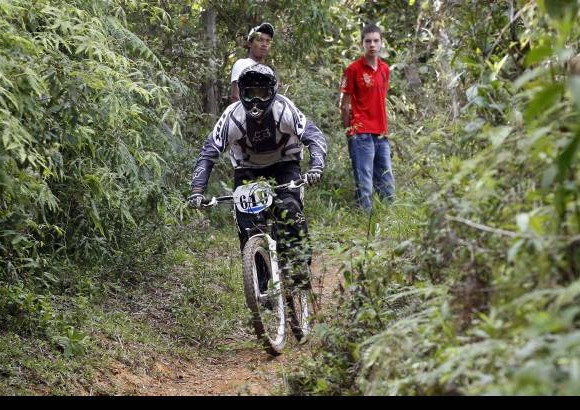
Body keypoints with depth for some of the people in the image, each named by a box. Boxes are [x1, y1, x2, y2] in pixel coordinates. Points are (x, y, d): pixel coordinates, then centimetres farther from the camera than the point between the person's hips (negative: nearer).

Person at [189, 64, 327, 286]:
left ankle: (298, 256, -14)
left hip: (283, 164, -1)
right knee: (246, 226, -12)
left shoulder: (284, 109, -26)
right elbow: (209, 153, -22)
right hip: (248, 169, 1)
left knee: (290, 208, -29)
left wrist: (316, 167, -48)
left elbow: (315, 136, -28)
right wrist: (197, 190, -33)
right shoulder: (233, 116, -24)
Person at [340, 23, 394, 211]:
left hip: (381, 134, 6)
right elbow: (345, 104, -4)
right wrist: (349, 130, -5)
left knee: (387, 185, 13)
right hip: (361, 133, -6)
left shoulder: (385, 68, 11)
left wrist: (385, 128, 15)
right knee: (364, 184, -5)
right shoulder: (353, 69, -6)